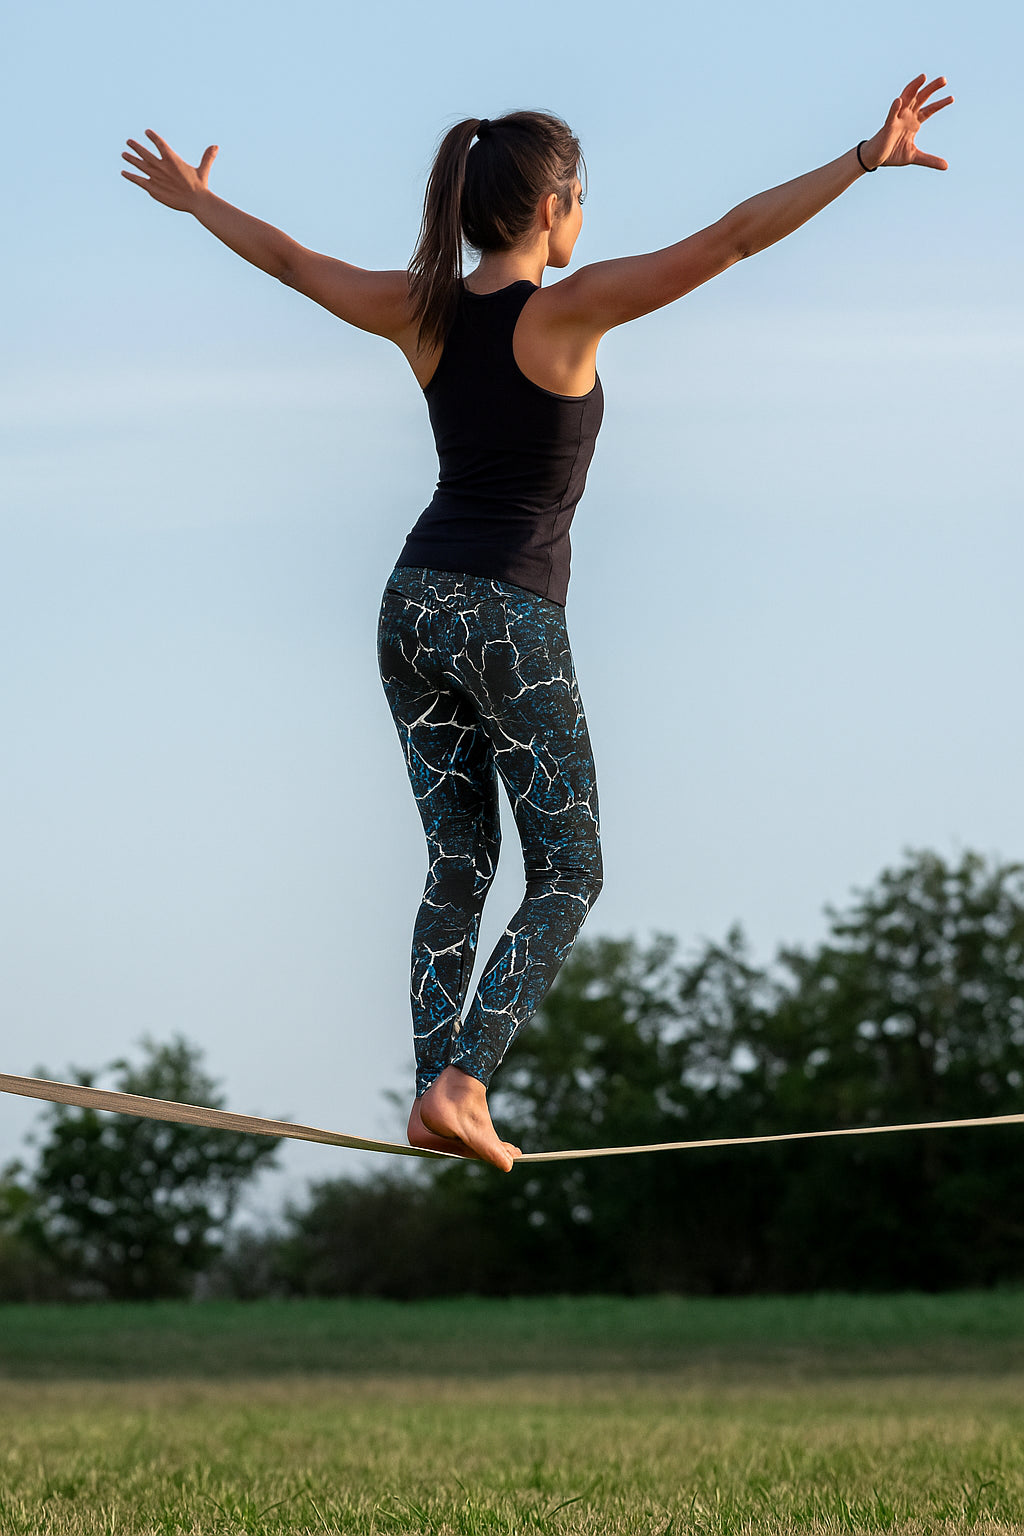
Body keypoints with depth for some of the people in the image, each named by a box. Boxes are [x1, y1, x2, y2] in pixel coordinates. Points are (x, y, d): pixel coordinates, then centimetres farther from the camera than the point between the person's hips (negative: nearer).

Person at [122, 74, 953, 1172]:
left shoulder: (422, 314, 3)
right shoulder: (565, 313, -13)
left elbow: (289, 260, 18)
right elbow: (728, 240, -18)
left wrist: (192, 199, 36)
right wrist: (864, 160, -18)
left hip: (414, 601, 6)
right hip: (509, 617, -6)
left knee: (457, 866, 13)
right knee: (568, 872, 4)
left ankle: (439, 1094, 8)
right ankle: (458, 1081, -10)